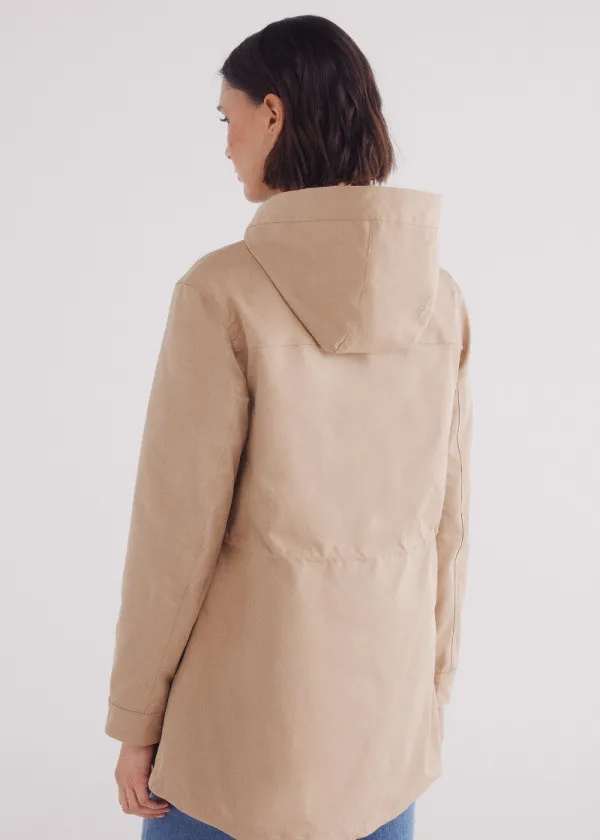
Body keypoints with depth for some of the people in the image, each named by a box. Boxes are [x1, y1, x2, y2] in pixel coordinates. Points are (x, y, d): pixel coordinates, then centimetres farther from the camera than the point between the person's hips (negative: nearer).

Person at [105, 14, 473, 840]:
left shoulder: (225, 292, -19)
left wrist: (134, 719, -3)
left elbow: (178, 529, -16)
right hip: (383, 701, 5)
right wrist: (434, 681, 15)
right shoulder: (441, 299, -4)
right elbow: (444, 517, 3)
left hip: (246, 702, -4)